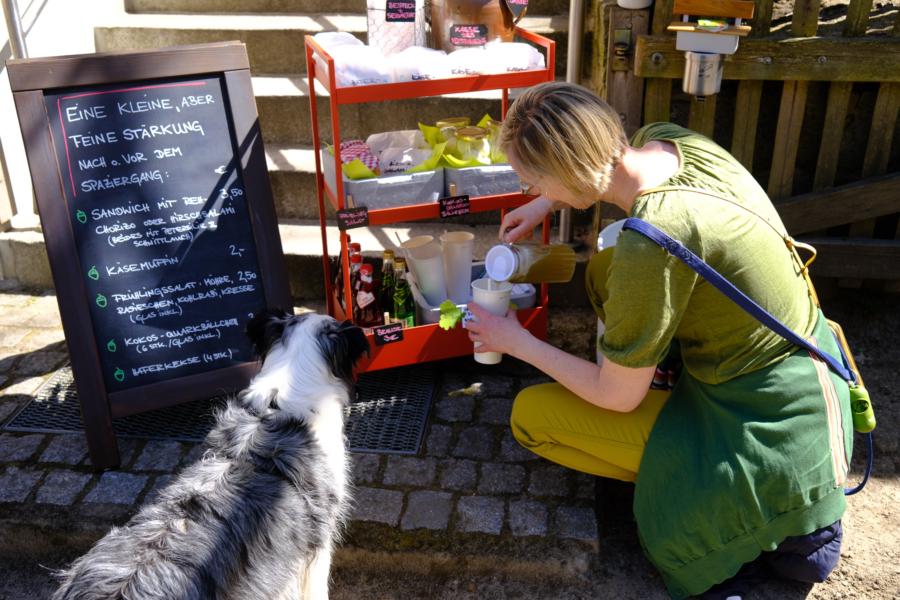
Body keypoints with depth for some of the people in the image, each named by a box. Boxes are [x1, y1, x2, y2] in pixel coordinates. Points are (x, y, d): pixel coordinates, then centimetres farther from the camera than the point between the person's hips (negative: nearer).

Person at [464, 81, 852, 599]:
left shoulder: (653, 243, -32)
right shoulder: (666, 140, -8)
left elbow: (617, 398, -17)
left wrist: (518, 342, -4)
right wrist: (546, 205, 12)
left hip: (774, 445, -8)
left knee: (530, 415, -4)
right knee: (605, 270, 15)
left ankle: (776, 527, 3)